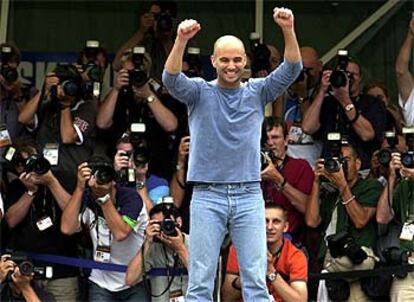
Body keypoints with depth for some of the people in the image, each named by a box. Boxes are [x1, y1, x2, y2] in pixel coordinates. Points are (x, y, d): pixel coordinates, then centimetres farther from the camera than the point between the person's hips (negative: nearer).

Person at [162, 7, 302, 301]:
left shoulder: (258, 92, 8)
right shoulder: (199, 92, 3)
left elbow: (291, 70, -5)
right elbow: (171, 79, -16)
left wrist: (288, 31, -23)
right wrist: (181, 40, -33)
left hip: (249, 196, 1)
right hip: (207, 196, -1)